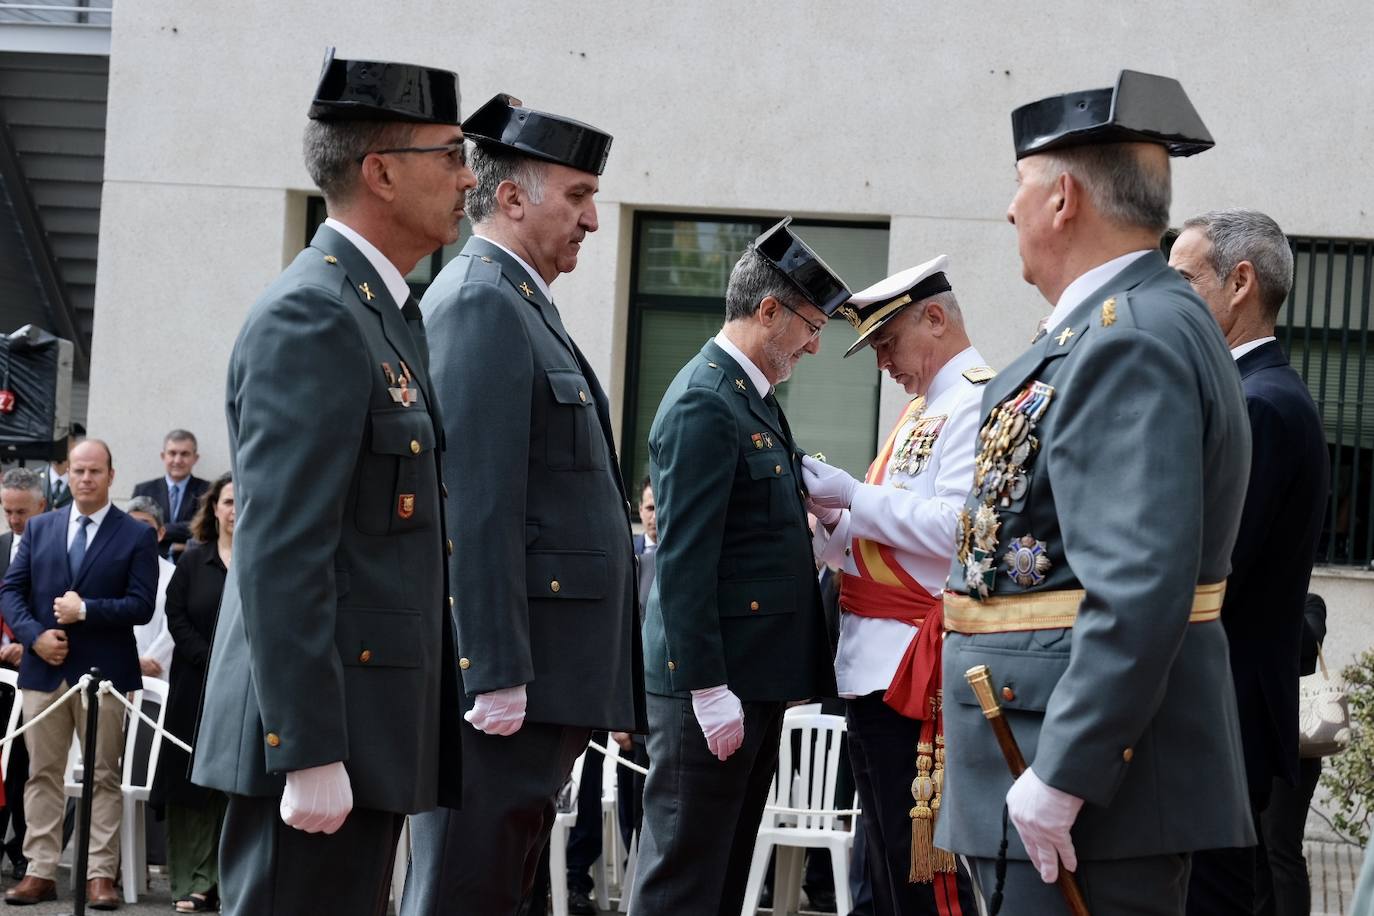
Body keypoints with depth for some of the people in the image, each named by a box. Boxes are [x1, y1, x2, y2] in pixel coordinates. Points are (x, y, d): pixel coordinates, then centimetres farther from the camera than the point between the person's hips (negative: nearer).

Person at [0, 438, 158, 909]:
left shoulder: (137, 535, 0)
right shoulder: (39, 527, 11)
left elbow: (141, 605, -7)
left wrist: (86, 609, -17)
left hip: (104, 671, -3)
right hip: (44, 670, 3)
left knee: (104, 777, 1)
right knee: (42, 774, 5)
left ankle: (100, 875, 3)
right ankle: (40, 871, 9)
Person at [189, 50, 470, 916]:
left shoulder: (388, 315, 17)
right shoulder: (310, 318, -14)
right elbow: (278, 554, -20)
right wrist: (309, 755, -23)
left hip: (371, 738, 10)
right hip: (321, 740, -10)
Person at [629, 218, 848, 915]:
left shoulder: (754, 399, 15)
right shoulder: (703, 405, -15)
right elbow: (683, 560, -19)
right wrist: (708, 687, -21)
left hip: (755, 676, 10)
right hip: (713, 681, -10)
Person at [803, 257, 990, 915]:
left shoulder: (978, 404, -11)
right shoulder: (921, 411, 21)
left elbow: (959, 527, -24)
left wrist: (855, 497, -16)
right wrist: (833, 511, 6)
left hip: (917, 670, -10)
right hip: (873, 665, 10)